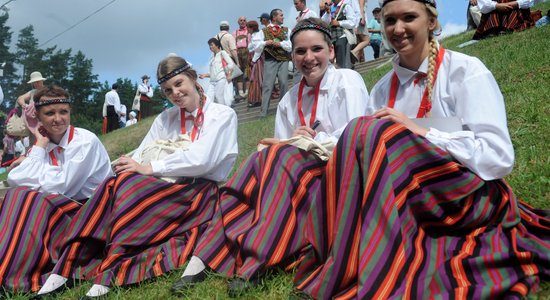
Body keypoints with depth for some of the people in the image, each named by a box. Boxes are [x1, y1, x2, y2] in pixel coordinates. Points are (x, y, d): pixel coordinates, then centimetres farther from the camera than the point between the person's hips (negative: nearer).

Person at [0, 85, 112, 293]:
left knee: (24, 198, -25)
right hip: (59, 209, 6)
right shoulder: (44, 144, 7)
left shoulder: (85, 141, -13)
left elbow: (59, 186, -19)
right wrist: (38, 148, -12)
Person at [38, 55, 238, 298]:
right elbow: (139, 158, 8)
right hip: (170, 189, 5)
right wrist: (130, 166, -16)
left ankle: (108, 274, -32)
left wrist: (149, 168, -16)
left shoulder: (222, 115, 1)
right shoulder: (165, 119, 18)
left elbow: (200, 160, -15)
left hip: (203, 194, -5)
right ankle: (66, 268, -28)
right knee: (115, 184, -27)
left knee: (128, 187, -30)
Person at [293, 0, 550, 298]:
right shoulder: (383, 89, 11)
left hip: (469, 197, -5)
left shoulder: (465, 71, -5)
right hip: (408, 197, 5)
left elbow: (499, 158, -15)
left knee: (372, 135, -25)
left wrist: (420, 132, -21)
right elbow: (370, 157, 4)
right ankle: (343, 270, -15)